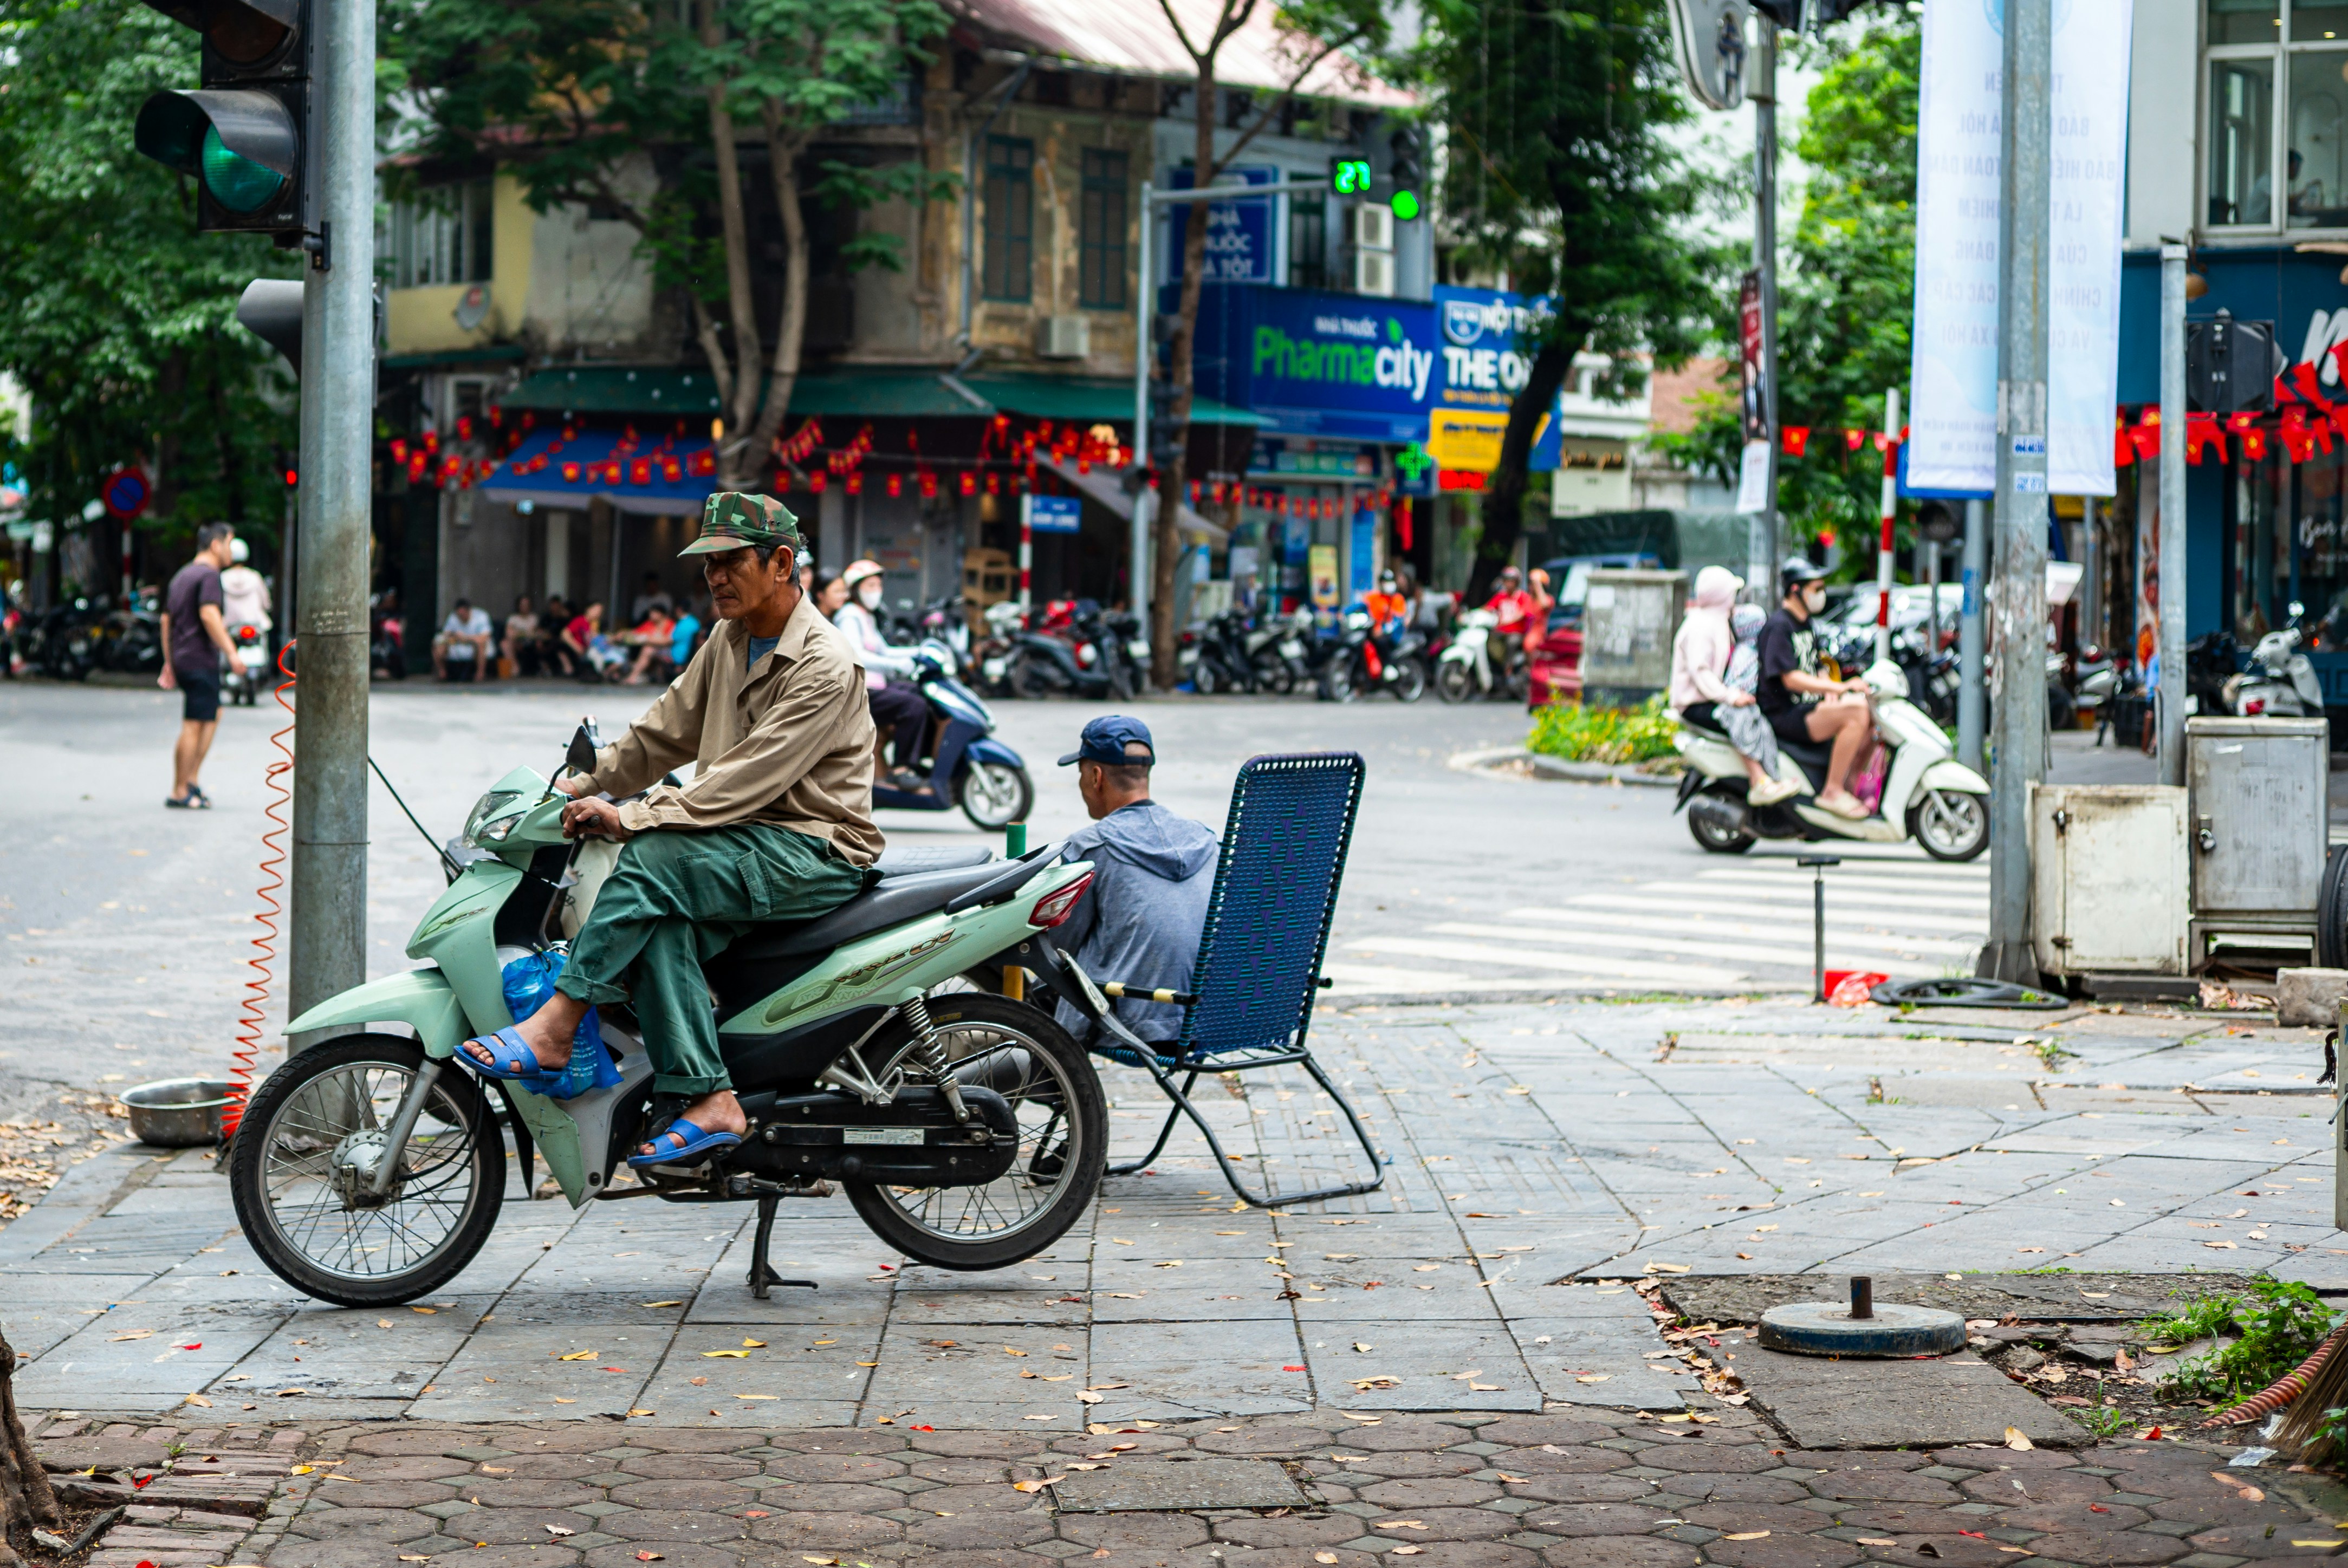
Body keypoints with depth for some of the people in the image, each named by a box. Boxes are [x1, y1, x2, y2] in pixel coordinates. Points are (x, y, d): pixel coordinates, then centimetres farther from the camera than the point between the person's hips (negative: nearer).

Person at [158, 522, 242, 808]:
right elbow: (208, 615, -24)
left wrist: (169, 663, 25)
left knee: (214, 715, 18)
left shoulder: (181, 576, 19)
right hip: (201, 661, -10)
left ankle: (192, 779, 11)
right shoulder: (209, 575, -10)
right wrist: (231, 651, -23)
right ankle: (179, 792, -4)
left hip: (182, 659, 10)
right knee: (193, 727, -6)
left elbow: (166, 620, 22)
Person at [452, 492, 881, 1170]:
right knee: (660, 923, -25)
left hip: (817, 853, -8)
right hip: (747, 842, 8)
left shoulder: (822, 667, -16)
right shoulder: (732, 639, 13)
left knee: (655, 859, -29)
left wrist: (629, 817, -26)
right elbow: (665, 731, 20)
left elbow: (748, 781, -23)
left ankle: (554, 1027, -24)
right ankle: (706, 1101, -31)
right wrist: (587, 784, 8)